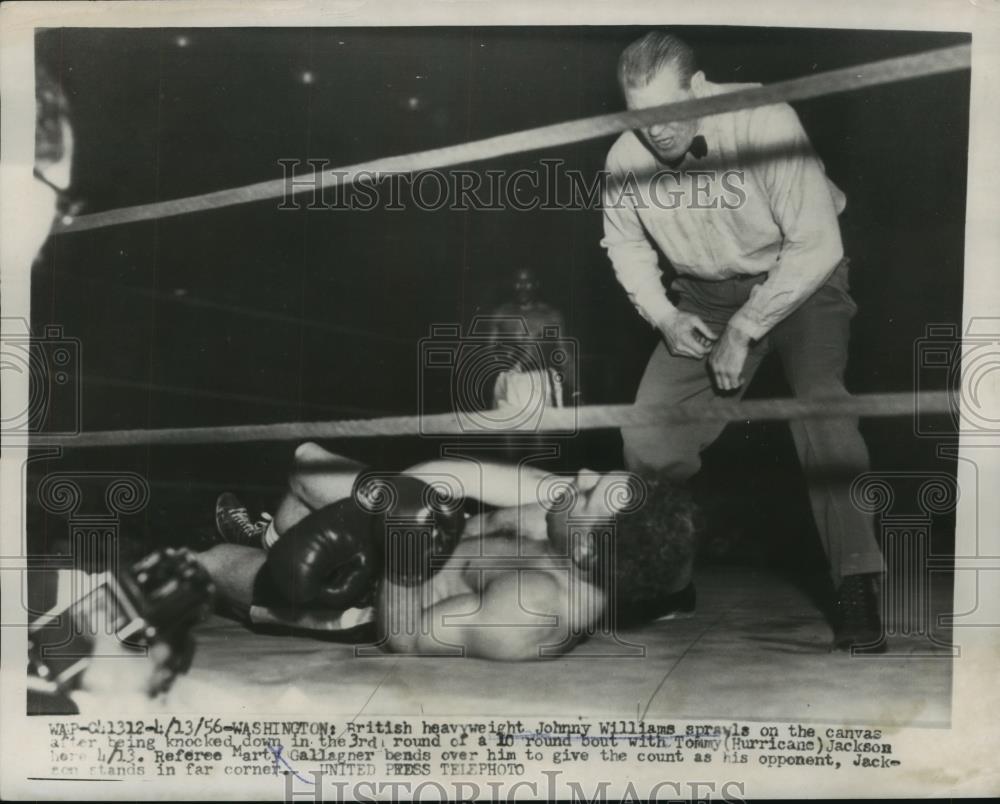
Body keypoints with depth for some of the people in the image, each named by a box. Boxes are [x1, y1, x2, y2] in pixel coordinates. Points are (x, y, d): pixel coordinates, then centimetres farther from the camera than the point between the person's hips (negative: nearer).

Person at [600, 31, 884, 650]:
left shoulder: (763, 121, -25)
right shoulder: (626, 157, -12)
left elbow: (816, 244, -23)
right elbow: (627, 247, 7)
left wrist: (744, 330, -22)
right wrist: (664, 317, -8)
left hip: (800, 277, -3)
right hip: (706, 294, 4)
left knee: (817, 398, -31)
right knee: (648, 440, -9)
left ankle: (858, 582, -19)